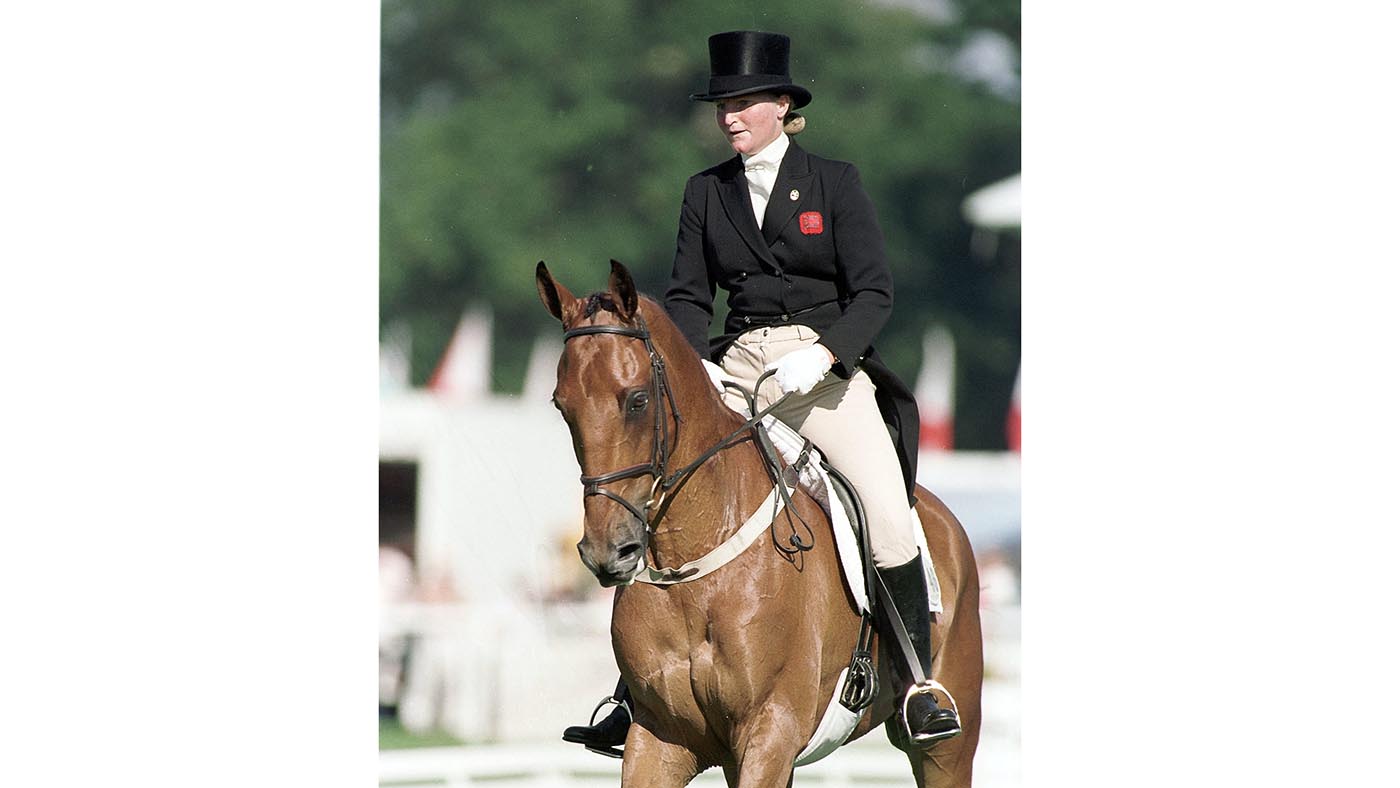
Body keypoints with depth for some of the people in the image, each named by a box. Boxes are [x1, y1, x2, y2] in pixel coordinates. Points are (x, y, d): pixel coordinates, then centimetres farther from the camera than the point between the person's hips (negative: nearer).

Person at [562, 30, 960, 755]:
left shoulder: (833, 182, 1)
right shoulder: (706, 192, 10)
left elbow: (875, 291, -3)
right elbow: (687, 295, 10)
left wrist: (822, 354, -19)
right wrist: (693, 362, -10)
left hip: (824, 363, -3)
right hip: (734, 370, 3)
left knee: (888, 509, -23)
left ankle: (919, 687, -13)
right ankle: (636, 695, -2)